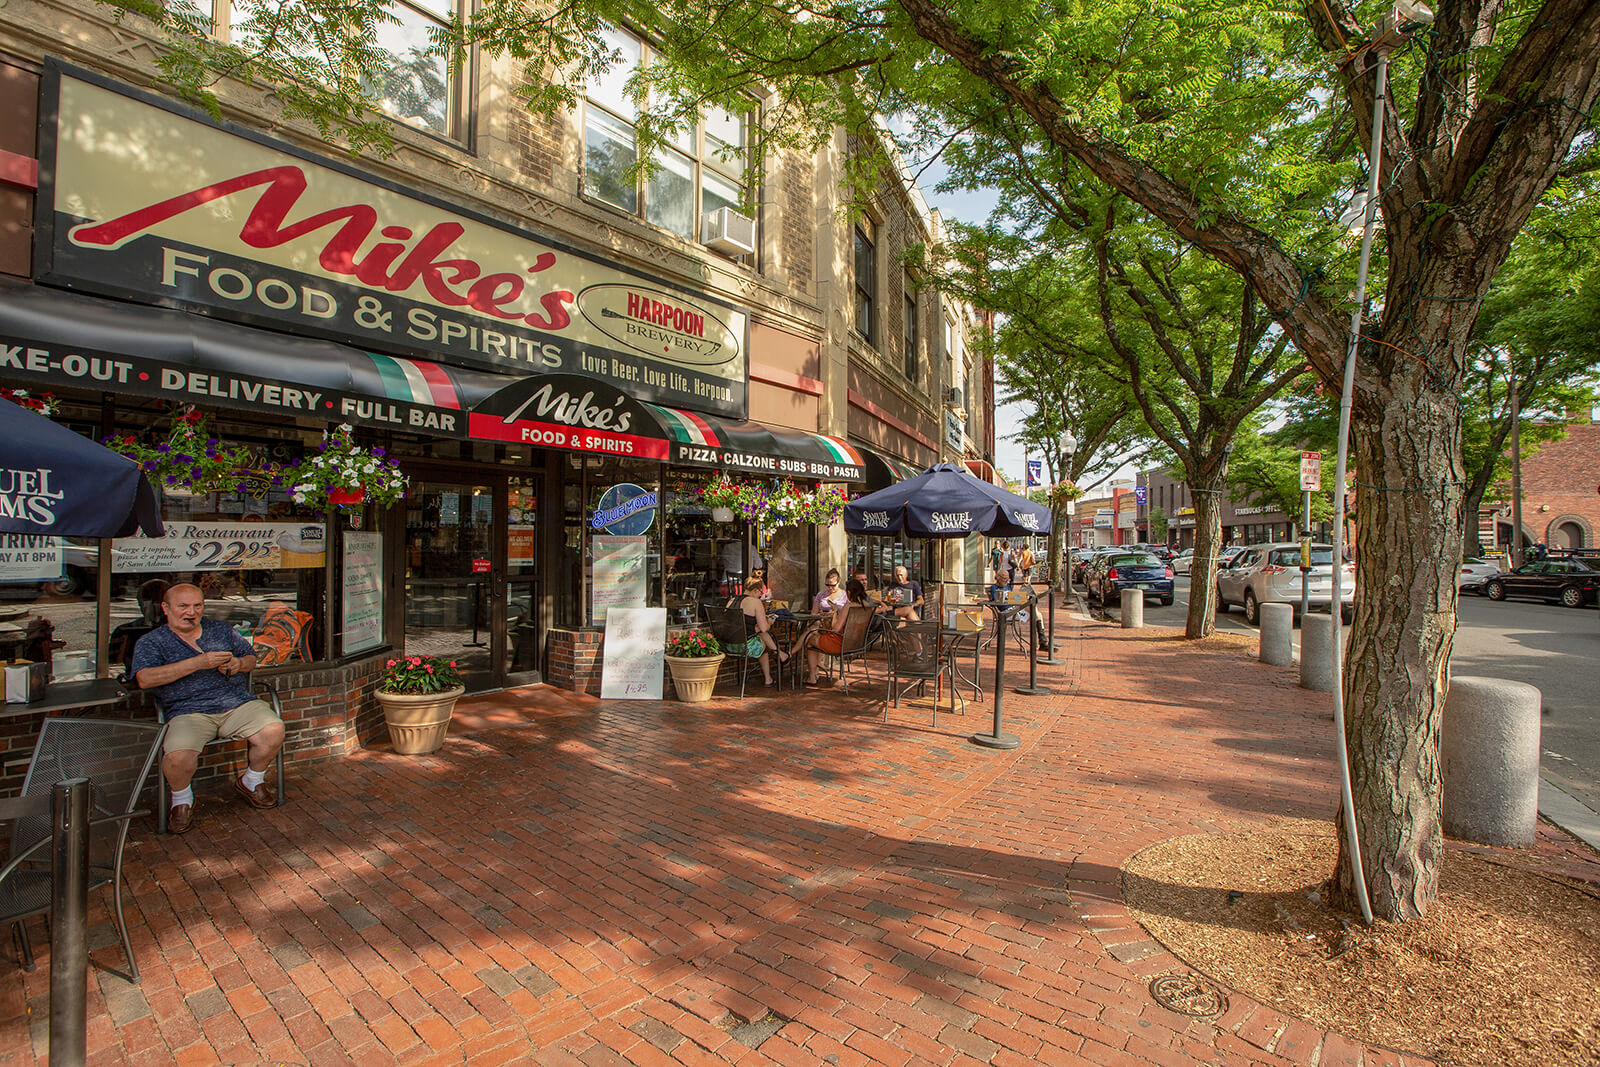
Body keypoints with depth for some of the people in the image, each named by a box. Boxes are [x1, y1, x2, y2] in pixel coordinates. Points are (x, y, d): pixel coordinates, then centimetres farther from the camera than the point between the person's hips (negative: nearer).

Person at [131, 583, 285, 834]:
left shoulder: (220, 628, 20)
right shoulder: (150, 642, 9)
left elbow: (251, 657, 23)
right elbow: (145, 679, -10)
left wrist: (238, 664, -2)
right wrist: (198, 663, -17)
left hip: (239, 703, 2)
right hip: (190, 712, -2)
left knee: (273, 731, -24)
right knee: (178, 756, -31)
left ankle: (252, 782, 8)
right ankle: (182, 799, 6)